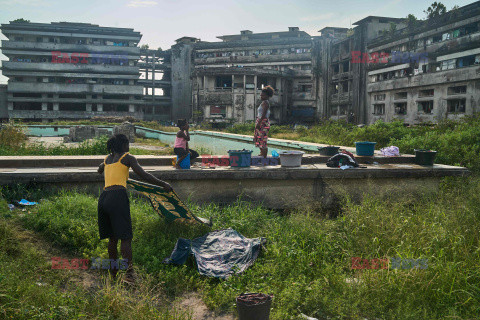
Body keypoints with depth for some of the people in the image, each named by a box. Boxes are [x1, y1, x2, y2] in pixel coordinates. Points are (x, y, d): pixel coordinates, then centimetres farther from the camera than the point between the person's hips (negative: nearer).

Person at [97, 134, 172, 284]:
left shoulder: (107, 158, 23)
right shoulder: (128, 158, 4)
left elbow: (99, 170, 46)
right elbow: (144, 175, -5)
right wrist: (163, 184, 2)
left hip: (103, 198, 7)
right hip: (118, 196, -7)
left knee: (112, 237, 14)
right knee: (125, 237, -9)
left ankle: (113, 272, 22)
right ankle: (128, 273, -17)